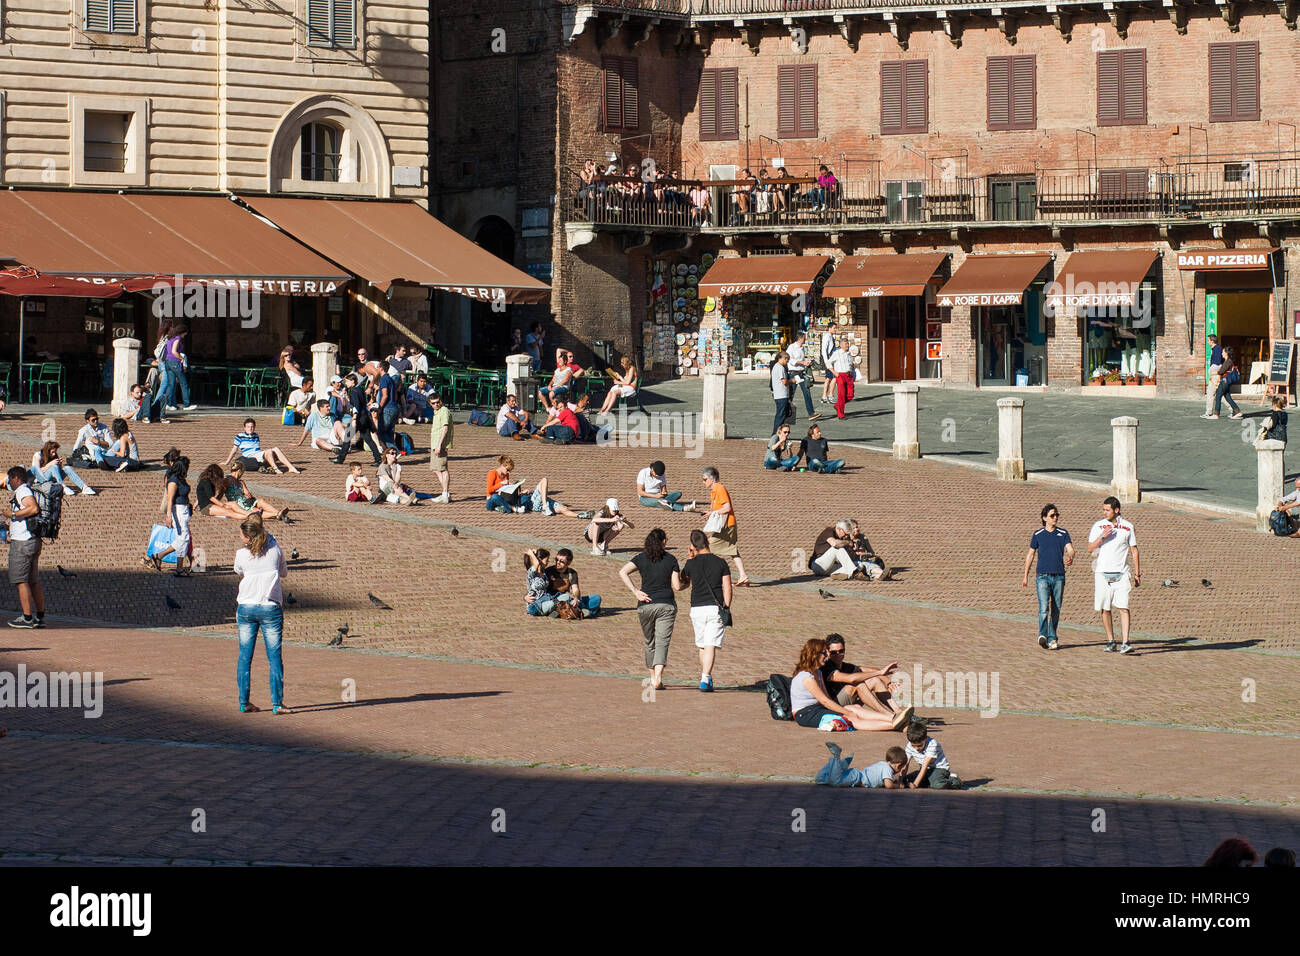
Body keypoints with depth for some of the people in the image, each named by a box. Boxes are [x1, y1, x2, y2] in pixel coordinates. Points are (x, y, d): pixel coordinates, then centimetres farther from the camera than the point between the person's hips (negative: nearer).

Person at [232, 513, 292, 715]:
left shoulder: (241, 554, -3)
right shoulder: (275, 549, -1)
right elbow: (284, 572, 14)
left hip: (245, 607, 0)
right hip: (271, 607, 0)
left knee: (244, 657, 8)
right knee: (274, 657, 2)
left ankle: (244, 702, 8)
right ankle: (277, 703, -1)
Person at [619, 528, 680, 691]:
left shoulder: (642, 558, 3)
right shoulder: (671, 560, 0)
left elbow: (623, 572, -11)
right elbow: (677, 586, -4)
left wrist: (636, 592, -9)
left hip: (646, 604, 2)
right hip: (666, 604, -2)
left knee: (650, 642, 18)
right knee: (662, 642, -5)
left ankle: (653, 677, 26)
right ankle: (658, 677, -24)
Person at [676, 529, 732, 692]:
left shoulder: (691, 564, 1)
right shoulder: (721, 563, 1)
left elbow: (679, 586, 16)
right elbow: (727, 588, -1)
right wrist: (727, 609, 7)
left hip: (697, 609, 1)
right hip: (716, 608, -1)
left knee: (702, 646, 17)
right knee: (711, 646, -6)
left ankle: (705, 678, 25)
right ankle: (705, 679, -19)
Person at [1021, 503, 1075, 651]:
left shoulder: (1063, 533, 10)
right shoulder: (1038, 535, 7)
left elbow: (1070, 549, -1)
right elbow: (1030, 554, 14)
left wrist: (1070, 558, -26)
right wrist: (1025, 575, 14)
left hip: (1059, 576, 2)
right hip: (1043, 576, -2)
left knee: (1056, 610, 5)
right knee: (1044, 608, -17)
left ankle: (1052, 639, 14)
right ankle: (1043, 635, -24)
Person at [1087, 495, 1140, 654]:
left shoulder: (1128, 527, 5)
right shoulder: (1098, 526, 5)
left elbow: (1134, 550, 11)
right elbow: (1090, 549, 1)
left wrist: (1137, 573, 8)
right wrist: (1102, 537, -14)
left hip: (1121, 573, -1)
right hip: (1103, 573, 1)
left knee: (1123, 607, -11)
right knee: (1105, 608, 4)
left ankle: (1125, 643, -16)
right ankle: (1110, 641, 16)